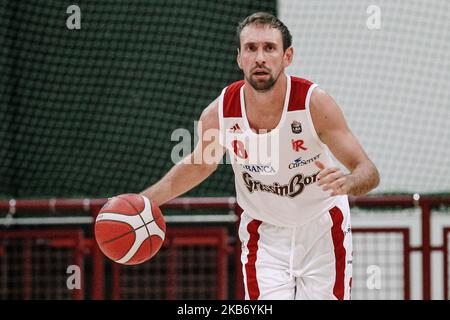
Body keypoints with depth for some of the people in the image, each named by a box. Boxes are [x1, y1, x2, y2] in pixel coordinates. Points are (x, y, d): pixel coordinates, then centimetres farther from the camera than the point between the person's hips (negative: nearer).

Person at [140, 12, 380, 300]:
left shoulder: (314, 103, -23)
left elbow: (369, 172, -21)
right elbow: (198, 166, 5)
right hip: (264, 234, 1)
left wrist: (347, 182, -45)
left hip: (321, 229, -1)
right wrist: (141, 201, -4)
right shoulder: (220, 113, -16)